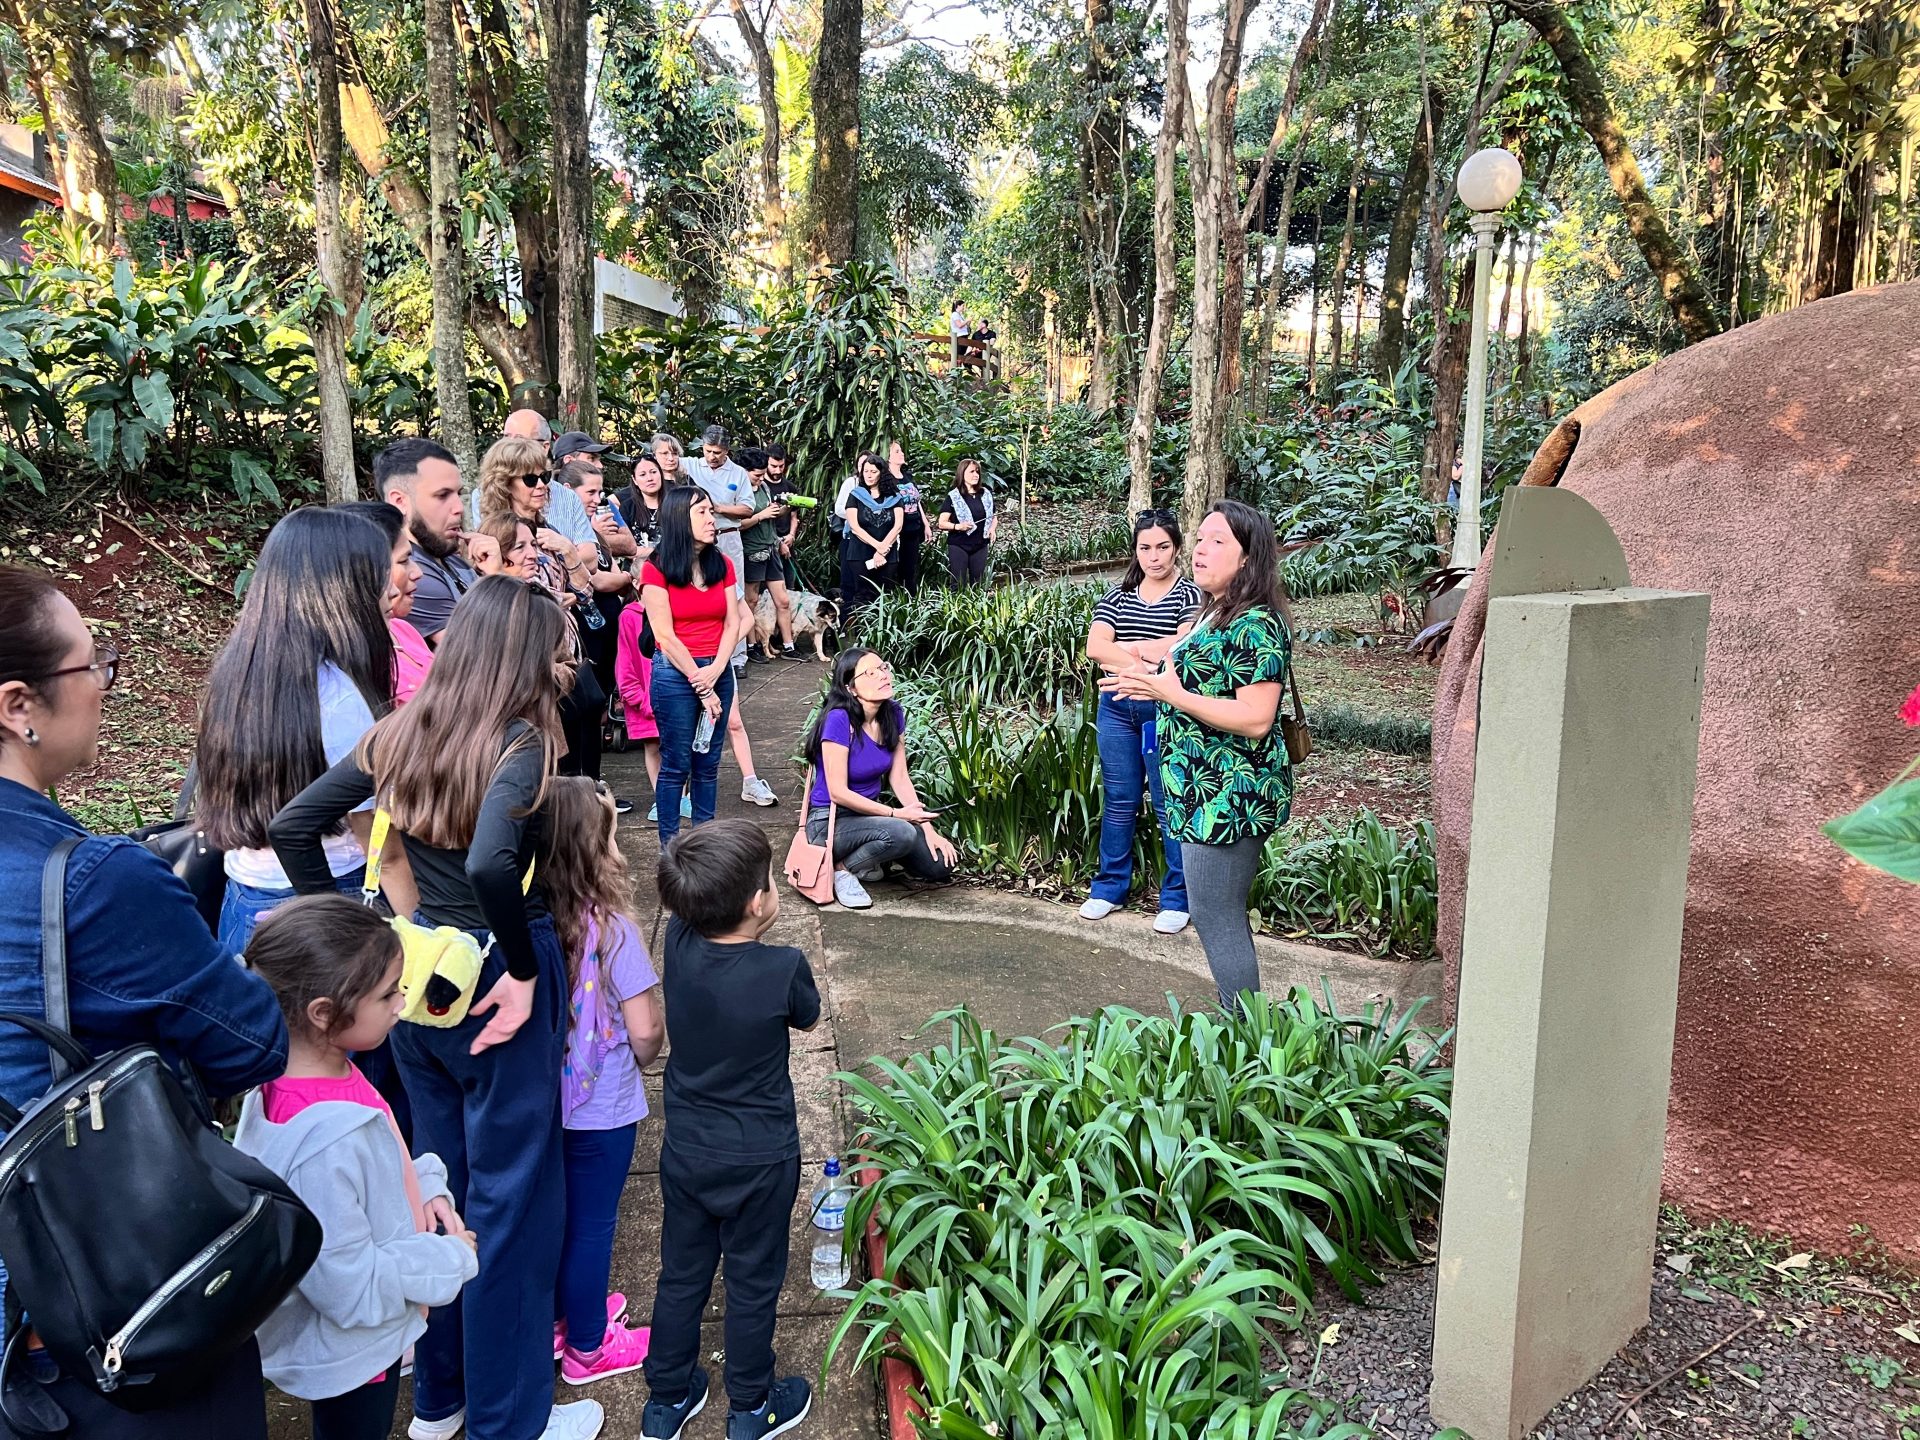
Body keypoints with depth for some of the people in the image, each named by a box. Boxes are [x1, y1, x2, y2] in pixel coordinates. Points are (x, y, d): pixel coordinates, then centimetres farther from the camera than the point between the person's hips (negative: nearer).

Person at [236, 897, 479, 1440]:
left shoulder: (326, 1070, -11)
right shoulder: (324, 1141, -38)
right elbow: (352, 1288, -31)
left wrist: (427, 1189, -7)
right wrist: (451, 1258, -19)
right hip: (349, 1351, -8)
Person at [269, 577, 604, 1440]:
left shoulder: (400, 735, 1)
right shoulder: (521, 743, -19)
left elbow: (292, 826, 2)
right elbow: (491, 863, -36)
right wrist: (522, 971, -22)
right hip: (496, 982, -7)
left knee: (439, 1177, 22)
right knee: (512, 1197, 8)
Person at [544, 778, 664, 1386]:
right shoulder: (611, 930, -26)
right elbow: (646, 1033, -20)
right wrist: (644, 1056, 2)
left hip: (540, 1099, 5)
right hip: (601, 1108, -5)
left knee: (552, 1214, 24)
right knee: (591, 1225, 13)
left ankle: (560, 1315, 44)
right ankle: (586, 1347, 31)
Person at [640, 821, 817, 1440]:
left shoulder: (680, 943, -16)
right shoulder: (783, 968, -27)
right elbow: (808, 1018, -3)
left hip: (685, 1151, 4)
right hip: (760, 1161, -4)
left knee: (681, 1274, 21)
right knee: (753, 1283, 16)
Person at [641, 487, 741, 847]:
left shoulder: (722, 564, 7)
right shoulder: (656, 569, -8)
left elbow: (732, 622, 4)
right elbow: (665, 636, -11)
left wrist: (715, 670, -12)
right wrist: (702, 687, -11)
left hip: (717, 671, 5)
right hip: (675, 673, -5)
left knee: (708, 762, 12)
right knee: (676, 765, 3)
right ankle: (669, 842, 15)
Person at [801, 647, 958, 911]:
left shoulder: (893, 713, -2)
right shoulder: (839, 720, -23)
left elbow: (900, 778, 2)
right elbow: (839, 793, -22)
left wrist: (928, 828, -7)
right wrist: (897, 814, -20)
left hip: (869, 813, 7)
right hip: (830, 822, -7)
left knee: (941, 865, -6)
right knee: (902, 833, -34)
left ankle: (870, 860, 15)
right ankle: (841, 868, -8)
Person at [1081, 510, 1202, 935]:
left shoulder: (1190, 594, -3)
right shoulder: (1119, 594, 9)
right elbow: (1094, 647, -5)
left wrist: (1124, 649, -14)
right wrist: (1151, 658, -17)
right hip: (1118, 708, 4)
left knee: (1171, 805, 2)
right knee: (1118, 802, 12)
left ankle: (1176, 899, 12)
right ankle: (1109, 887, 24)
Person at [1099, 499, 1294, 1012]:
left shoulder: (1255, 625, -19)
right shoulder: (1216, 615, 14)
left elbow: (1255, 719, -25)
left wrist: (1173, 693, -24)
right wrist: (1157, 680, 12)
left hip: (1228, 798, -11)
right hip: (1207, 795, 11)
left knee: (1216, 920, -3)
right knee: (1226, 917, 18)